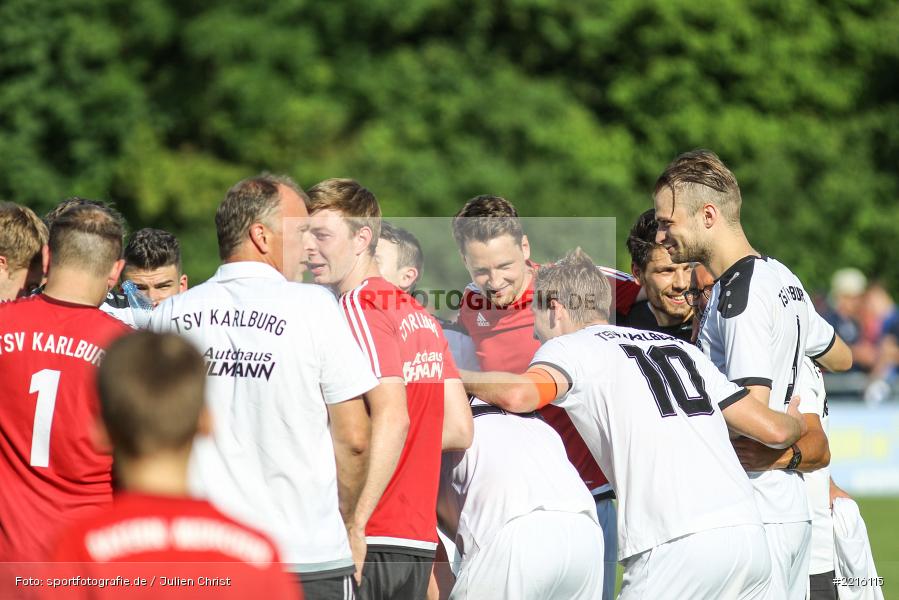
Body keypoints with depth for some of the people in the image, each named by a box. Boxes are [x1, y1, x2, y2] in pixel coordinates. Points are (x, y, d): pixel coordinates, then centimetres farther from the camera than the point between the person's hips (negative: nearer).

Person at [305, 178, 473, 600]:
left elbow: (392, 418, -21)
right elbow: (460, 430, 17)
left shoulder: (359, 308, -9)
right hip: (419, 542, 9)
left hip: (374, 540, -9)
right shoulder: (418, 314, 17)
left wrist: (354, 524, -22)